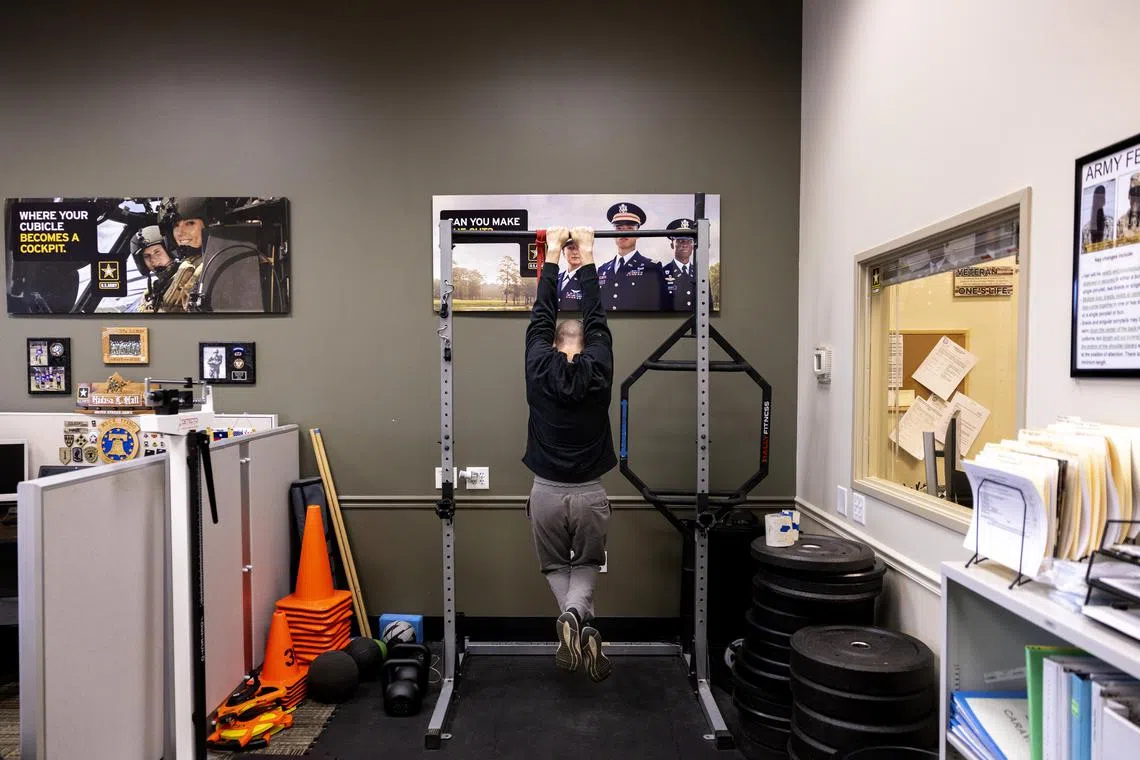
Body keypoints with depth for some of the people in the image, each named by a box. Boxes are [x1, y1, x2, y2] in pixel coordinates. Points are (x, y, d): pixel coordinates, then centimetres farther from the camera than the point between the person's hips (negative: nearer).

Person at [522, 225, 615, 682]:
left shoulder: (539, 369, -5)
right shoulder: (599, 369, -5)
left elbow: (540, 317, 4)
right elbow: (597, 319, 3)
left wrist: (552, 256, 9)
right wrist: (587, 257, 6)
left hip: (546, 492, 0)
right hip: (590, 494, 0)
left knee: (555, 567, 22)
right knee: (586, 567, 22)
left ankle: (571, 617, -10)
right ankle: (581, 618, -9)